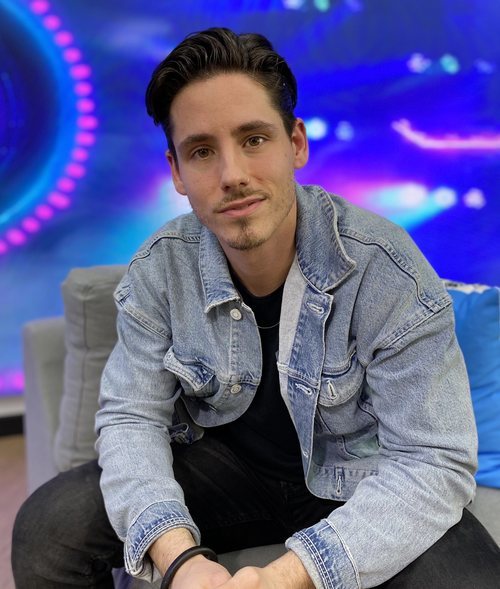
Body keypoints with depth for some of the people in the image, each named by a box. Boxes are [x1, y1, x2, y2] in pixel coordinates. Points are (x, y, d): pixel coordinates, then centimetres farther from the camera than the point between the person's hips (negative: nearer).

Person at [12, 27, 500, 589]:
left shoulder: (385, 269, -23)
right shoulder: (159, 270, -13)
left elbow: (435, 461, -23)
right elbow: (132, 416, -9)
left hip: (360, 479, -1)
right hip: (225, 464, 2)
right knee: (46, 527, -15)